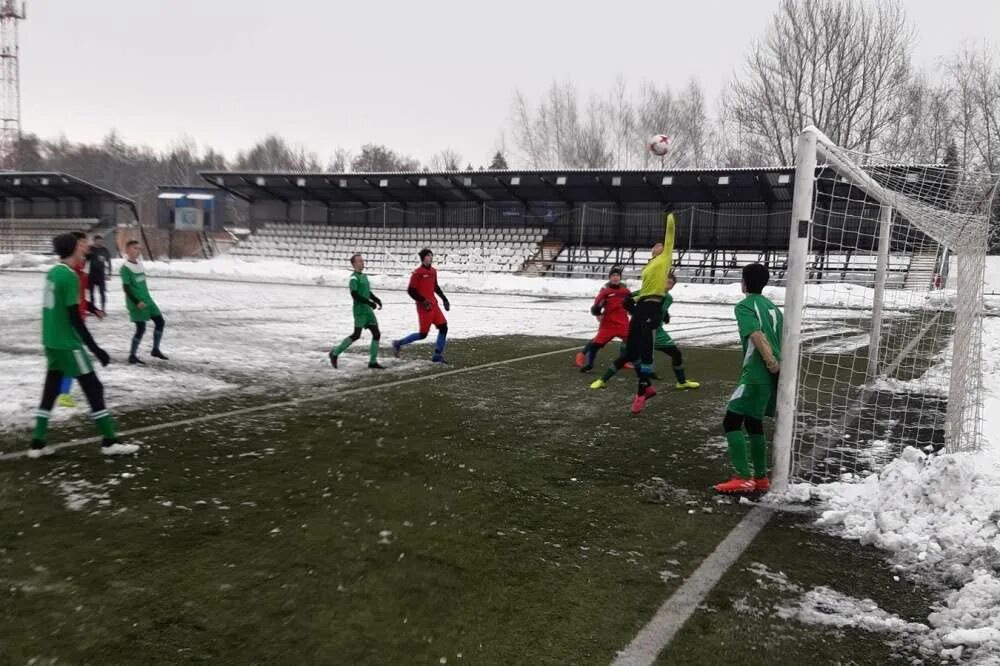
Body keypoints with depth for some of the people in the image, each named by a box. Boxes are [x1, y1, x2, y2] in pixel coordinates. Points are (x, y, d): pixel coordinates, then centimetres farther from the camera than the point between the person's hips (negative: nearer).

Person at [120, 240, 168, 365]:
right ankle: (132, 356, 6)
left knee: (160, 322, 9)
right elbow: (126, 288, -18)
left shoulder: (139, 264, 9)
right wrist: (136, 302, -22)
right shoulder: (125, 268, -15)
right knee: (141, 329, -8)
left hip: (147, 300, 8)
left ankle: (155, 350, 22)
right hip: (136, 304, -8)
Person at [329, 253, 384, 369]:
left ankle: (373, 362, 8)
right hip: (360, 310, -8)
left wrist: (377, 300, 9)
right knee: (356, 335, -12)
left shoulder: (364, 276, 18)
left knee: (377, 334, 3)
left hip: (368, 310, 9)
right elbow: (355, 295, -21)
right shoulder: (354, 278, -10)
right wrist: (369, 302, -23)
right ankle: (335, 353, 3)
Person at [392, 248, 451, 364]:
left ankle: (438, 355, 10)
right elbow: (410, 290, -14)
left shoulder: (433, 271, 10)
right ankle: (399, 343, 15)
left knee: (443, 327, 0)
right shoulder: (417, 272, -13)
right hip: (424, 307, -7)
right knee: (423, 334, -3)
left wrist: (444, 298, 19)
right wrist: (423, 301, -19)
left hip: (433, 305, 7)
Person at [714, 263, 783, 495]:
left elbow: (757, 335, -19)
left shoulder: (744, 306, -4)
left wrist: (771, 363, -26)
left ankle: (743, 478, -10)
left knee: (731, 422, -4)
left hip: (756, 375, -8)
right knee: (754, 423, 19)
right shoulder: (773, 307, 19)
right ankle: (760, 479, 24)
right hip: (774, 376, 8)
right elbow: (783, 341, 17)